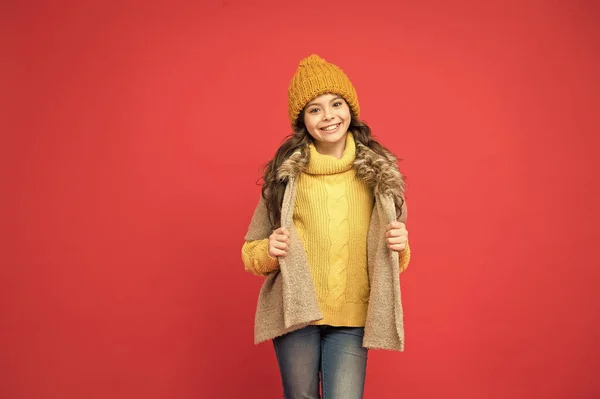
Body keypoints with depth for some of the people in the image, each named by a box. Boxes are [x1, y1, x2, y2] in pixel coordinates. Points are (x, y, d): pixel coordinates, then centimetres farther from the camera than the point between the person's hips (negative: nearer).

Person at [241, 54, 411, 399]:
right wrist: (269, 252, -16)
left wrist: (399, 247, -11)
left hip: (352, 318, 1)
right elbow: (251, 252, 5)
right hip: (296, 313, 0)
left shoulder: (378, 172, 1)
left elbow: (393, 258, 11)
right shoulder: (285, 173, -3)